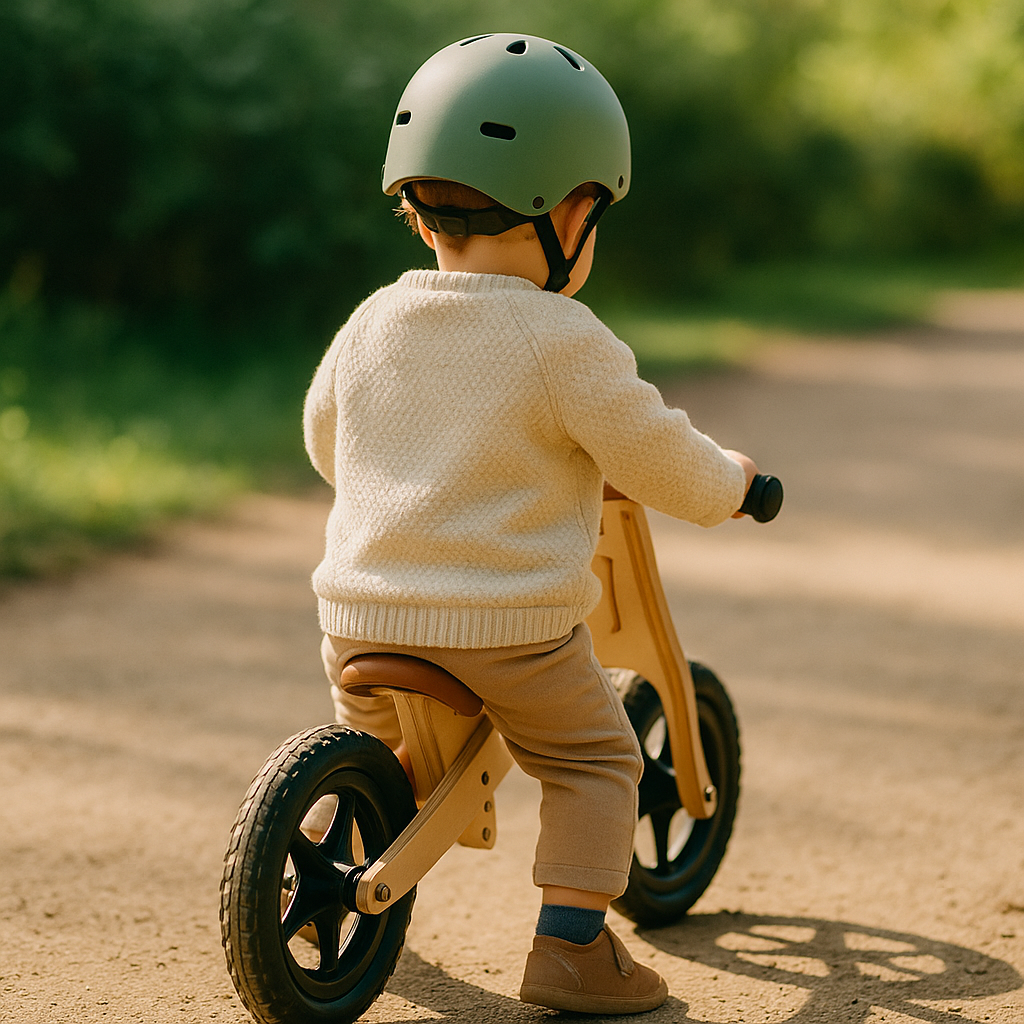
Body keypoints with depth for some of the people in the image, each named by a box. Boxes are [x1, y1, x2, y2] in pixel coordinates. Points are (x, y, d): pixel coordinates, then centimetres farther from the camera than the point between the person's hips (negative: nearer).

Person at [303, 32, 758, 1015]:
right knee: (596, 759, 13)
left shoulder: (372, 325, 5)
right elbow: (653, 455, -7)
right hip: (513, 629, -5)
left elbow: (325, 441, 20)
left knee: (369, 734, 31)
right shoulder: (562, 341, -12)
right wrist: (725, 482, 14)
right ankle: (571, 944, 3)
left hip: (364, 614, 5)